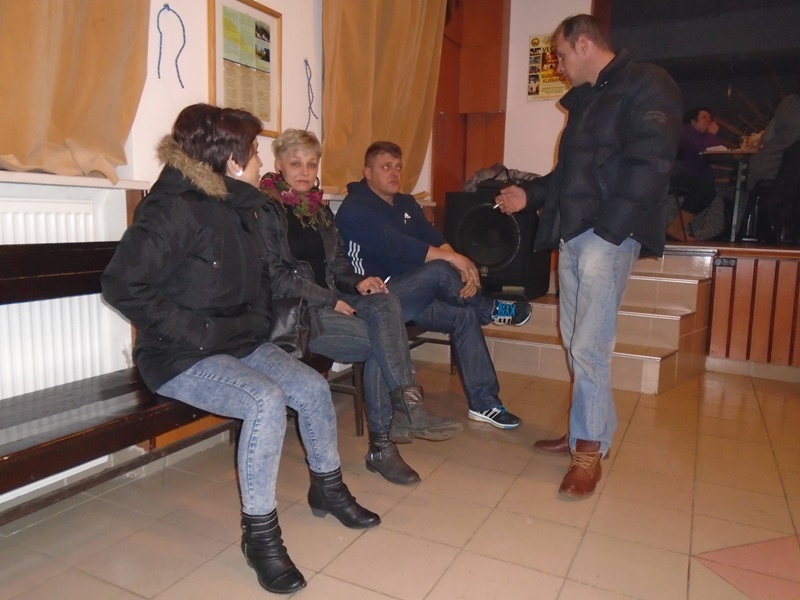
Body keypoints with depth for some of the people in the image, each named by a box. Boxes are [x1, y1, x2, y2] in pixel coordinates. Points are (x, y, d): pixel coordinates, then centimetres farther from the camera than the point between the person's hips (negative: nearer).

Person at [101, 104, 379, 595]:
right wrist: (196, 331, -23)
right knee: (266, 401, -29)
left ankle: (328, 488, 18)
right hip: (181, 357, -8)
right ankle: (260, 533, -12)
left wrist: (257, 321, 8)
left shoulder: (242, 207, 9)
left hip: (239, 343, 8)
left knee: (313, 387, -6)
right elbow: (123, 285, -22)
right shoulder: (176, 209, -18)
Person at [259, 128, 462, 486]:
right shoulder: (266, 211, -3)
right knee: (380, 341, -25)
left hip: (329, 300, 6)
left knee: (385, 303, -25)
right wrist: (331, 301, -17)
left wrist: (357, 282, -3)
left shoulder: (319, 210, 20)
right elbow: (275, 277, -11)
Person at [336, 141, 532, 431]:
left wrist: (459, 265, -20)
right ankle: (490, 309, -3)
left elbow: (437, 240, 1)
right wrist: (452, 259, -26)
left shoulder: (406, 204, 15)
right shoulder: (354, 209, -9)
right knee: (439, 270, -30)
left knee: (466, 315, -13)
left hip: (411, 295, 8)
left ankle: (483, 403, -6)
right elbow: (395, 246, -24)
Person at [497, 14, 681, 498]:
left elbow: (649, 166, -15)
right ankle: (588, 431, 22)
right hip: (572, 233, 9)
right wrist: (529, 195, 21)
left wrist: (609, 229, -21)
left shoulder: (646, 86, -4)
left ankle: (590, 450, 3)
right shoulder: (586, 99, 23)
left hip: (607, 235, -8)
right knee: (577, 341, 10)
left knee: (589, 347, -9)